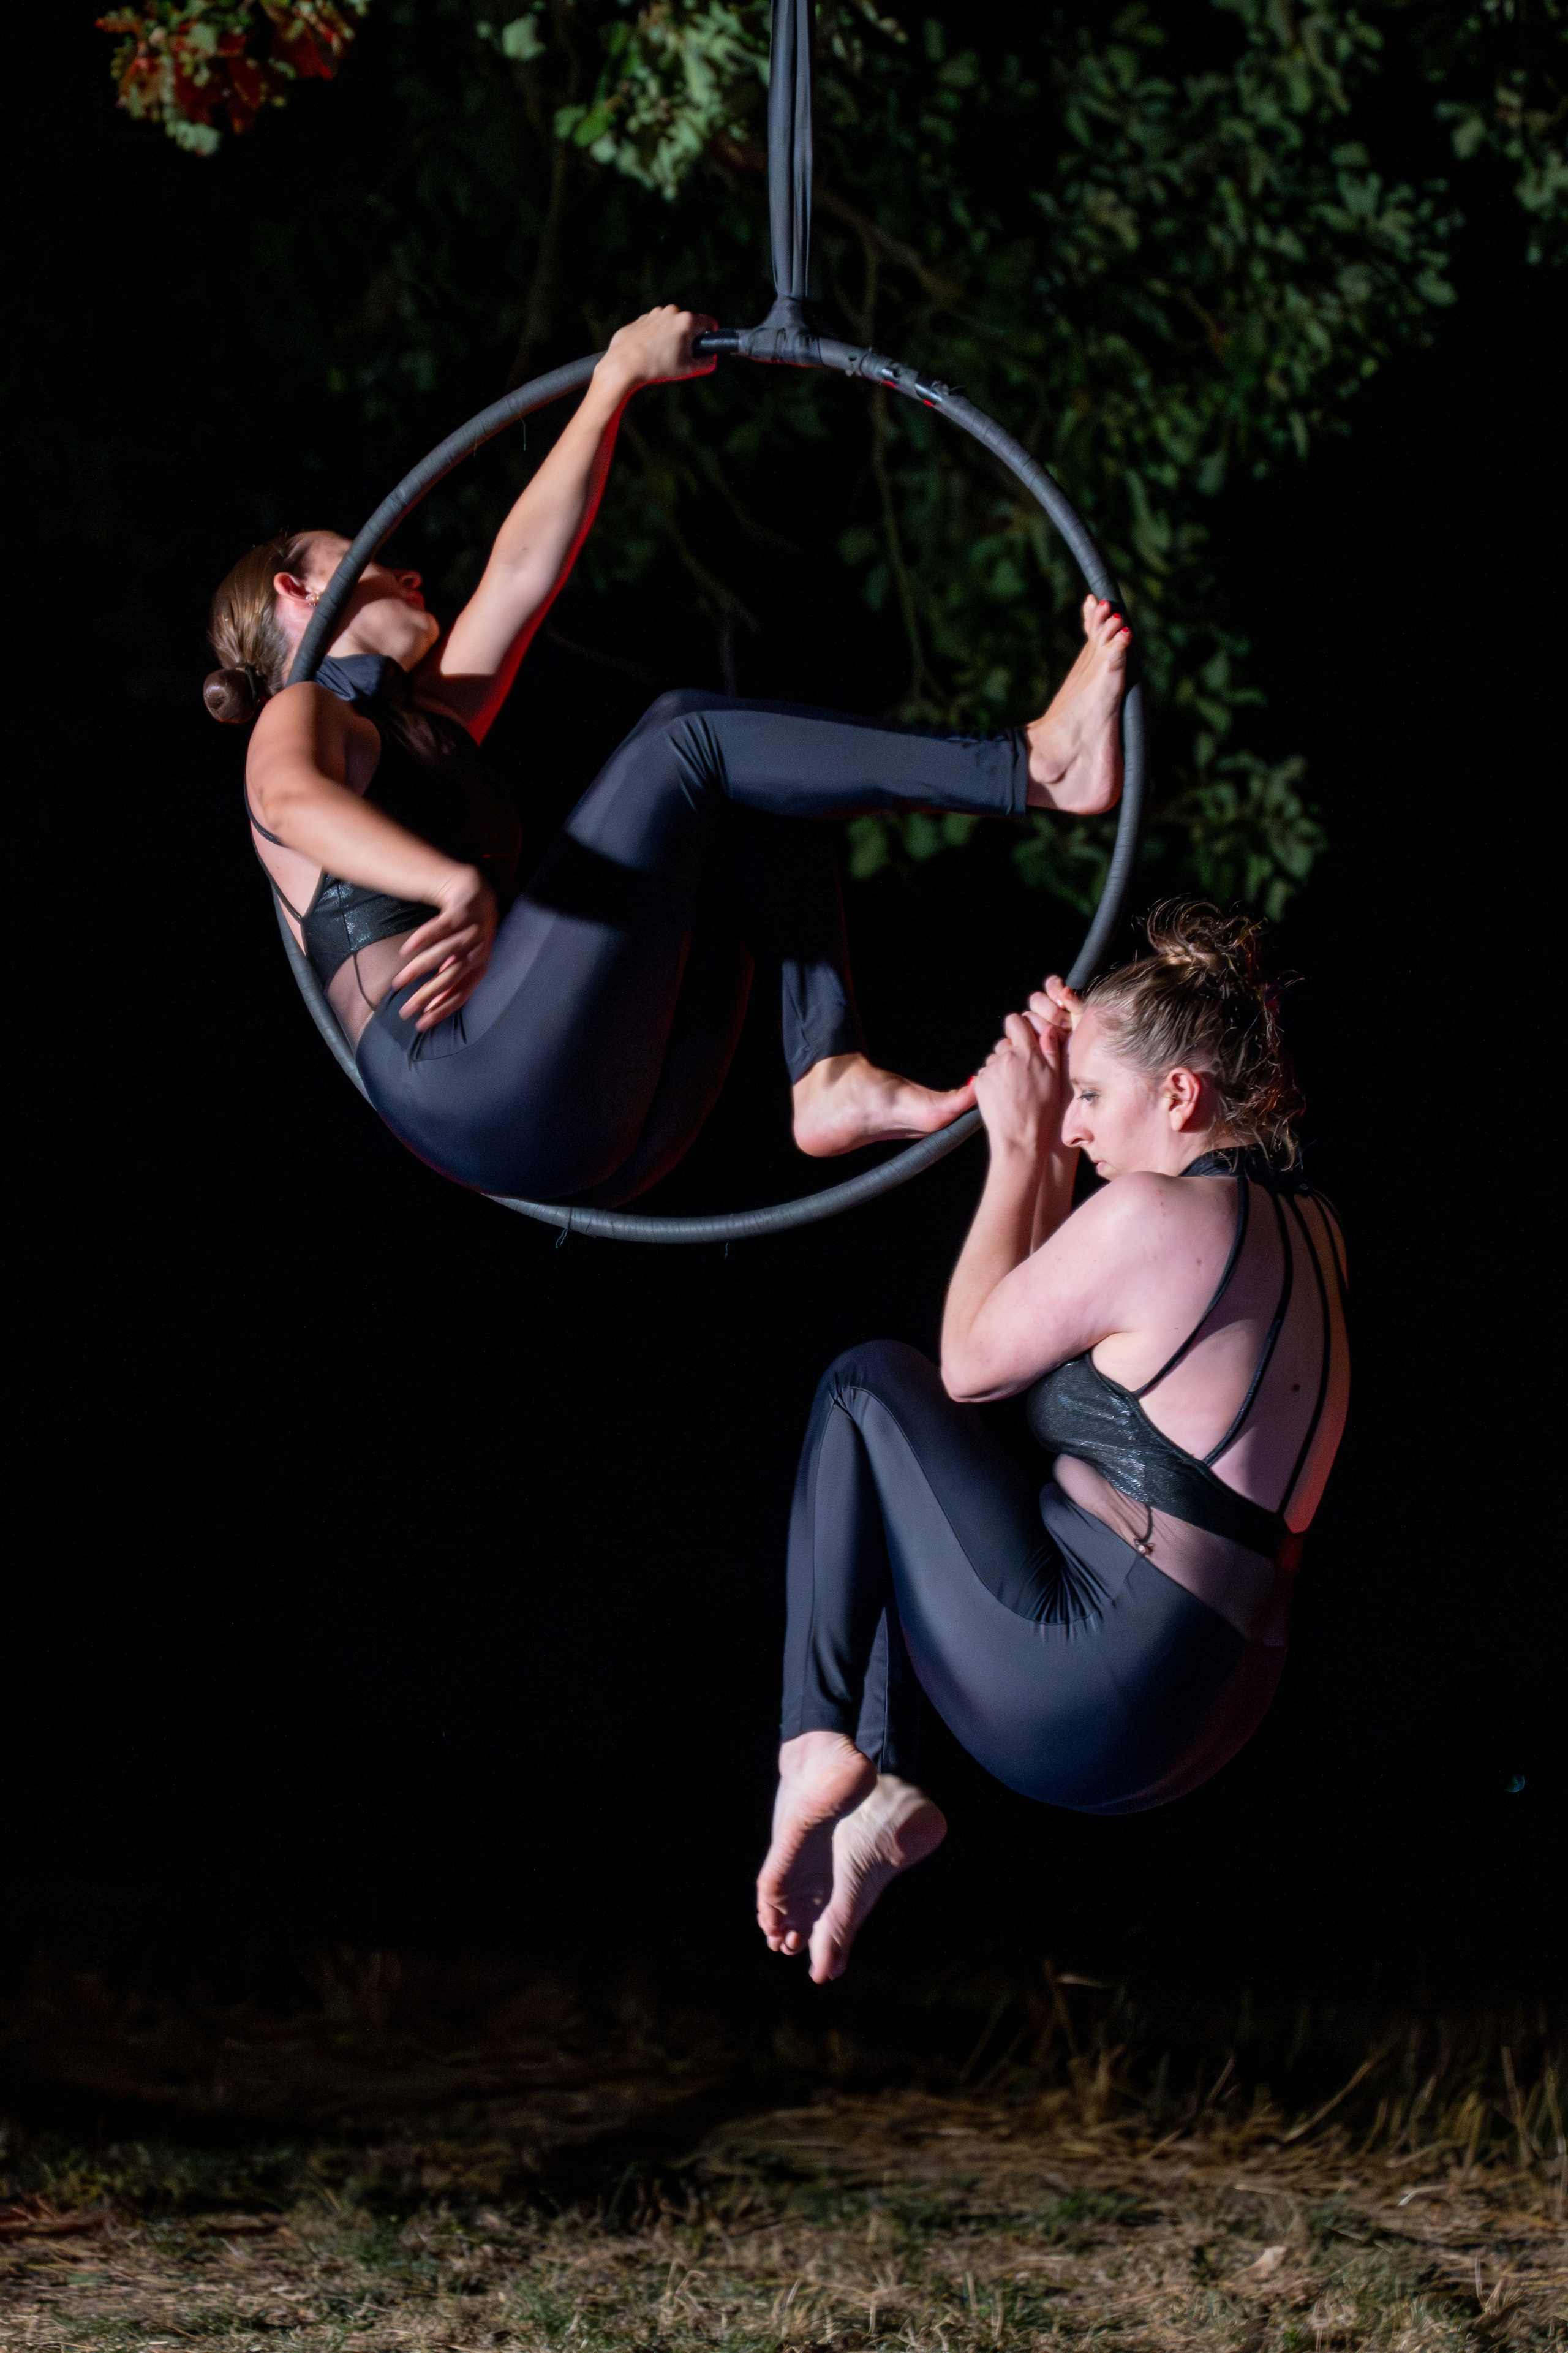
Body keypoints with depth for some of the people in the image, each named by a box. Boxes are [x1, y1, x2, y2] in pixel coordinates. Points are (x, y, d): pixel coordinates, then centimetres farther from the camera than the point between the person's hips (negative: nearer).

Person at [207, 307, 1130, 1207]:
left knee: (761, 801, 11)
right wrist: (458, 886, -39)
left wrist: (619, 379, 26)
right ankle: (1033, 767, -8)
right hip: (469, 1076, -9)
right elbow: (294, 801, -18)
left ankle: (830, 1078, -12)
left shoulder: (427, 722, 34)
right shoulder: (301, 717, 7)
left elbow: (525, 567, 32)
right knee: (685, 739, -8)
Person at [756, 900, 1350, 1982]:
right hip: (1200, 1720, 9)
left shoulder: (1152, 1211, -16)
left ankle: (821, 1747, 2)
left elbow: (969, 1363, -1)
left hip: (1083, 1705, -9)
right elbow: (1058, 1325, 21)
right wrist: (1049, 1147, 16)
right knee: (895, 1491, 25)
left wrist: (1021, 1147, 4)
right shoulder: (1305, 1223, 11)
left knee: (872, 1385, 7)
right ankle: (877, 1792, 9)